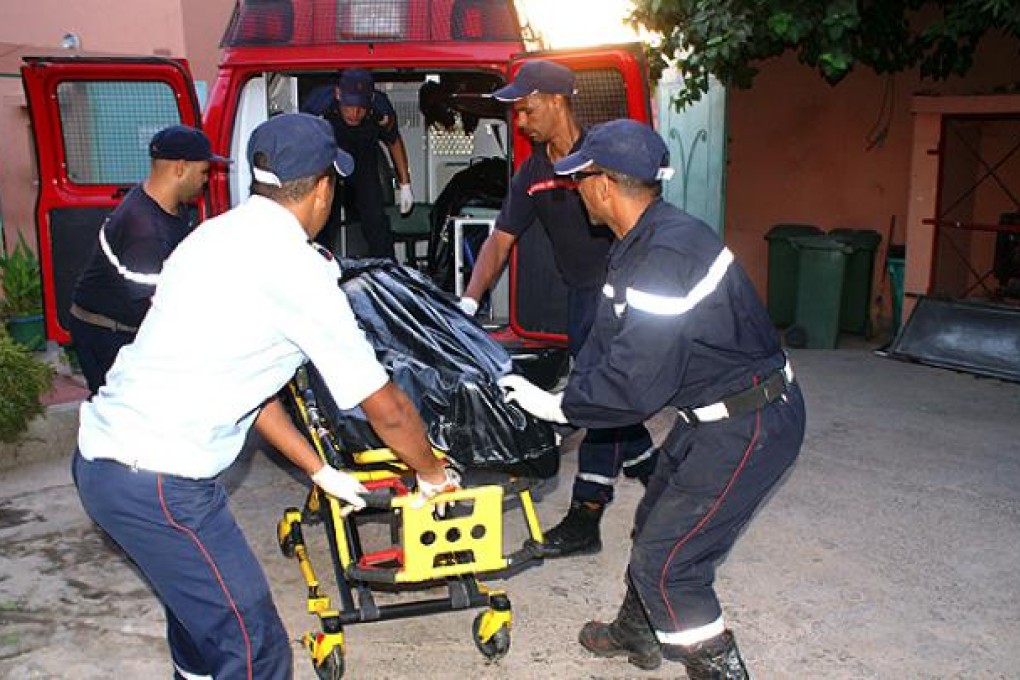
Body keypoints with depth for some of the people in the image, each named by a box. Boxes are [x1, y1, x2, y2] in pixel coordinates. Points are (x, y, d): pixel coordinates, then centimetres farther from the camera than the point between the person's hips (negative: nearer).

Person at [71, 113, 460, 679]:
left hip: (102, 449, 10)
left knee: (199, 602, 30)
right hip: (158, 483, -10)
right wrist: (432, 473, 10)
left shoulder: (216, 235, 9)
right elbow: (388, 410, -10)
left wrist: (319, 470, 19)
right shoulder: (297, 268, -16)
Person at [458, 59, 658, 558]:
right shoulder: (532, 175, 5)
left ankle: (585, 519, 0)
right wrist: (469, 303, -6)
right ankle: (654, 474, 37)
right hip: (581, 294, 7)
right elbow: (500, 239, 4)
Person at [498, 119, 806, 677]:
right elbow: (608, 337, 9)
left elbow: (636, 382, -30)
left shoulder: (668, 255, -29)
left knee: (667, 562, -5)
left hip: (749, 426, -10)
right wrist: (569, 393, -2)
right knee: (654, 523, 23)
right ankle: (636, 635, 45)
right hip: (712, 415, 10)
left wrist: (556, 406, -17)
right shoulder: (640, 245, 4)